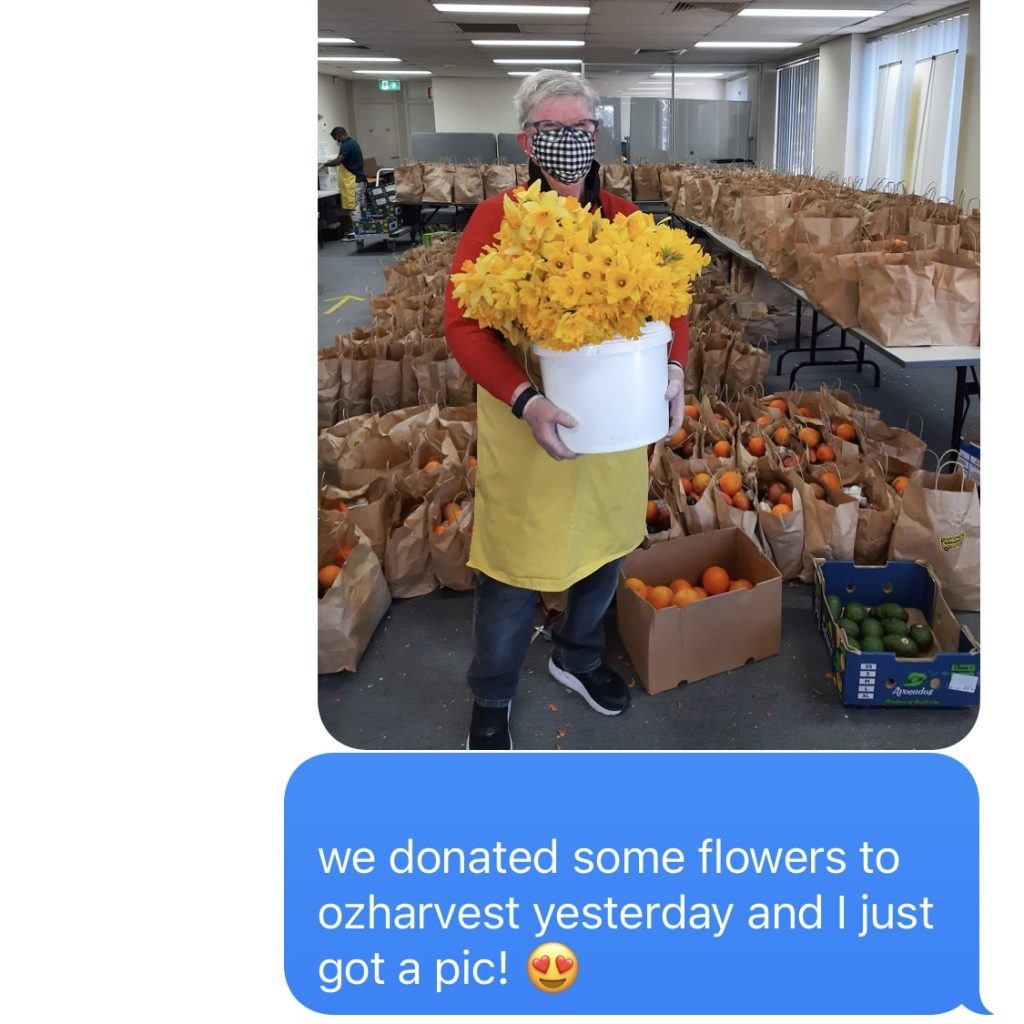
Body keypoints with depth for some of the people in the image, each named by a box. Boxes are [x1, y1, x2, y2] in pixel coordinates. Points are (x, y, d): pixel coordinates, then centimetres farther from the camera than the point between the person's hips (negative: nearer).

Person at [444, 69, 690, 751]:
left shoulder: (625, 219, 3)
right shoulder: (495, 219, -8)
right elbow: (463, 322, -15)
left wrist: (673, 370, -17)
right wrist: (526, 401, -28)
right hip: (524, 421, -4)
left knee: (604, 545, 20)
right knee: (514, 565, 7)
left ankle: (579, 657, 48)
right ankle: (492, 699, 31)